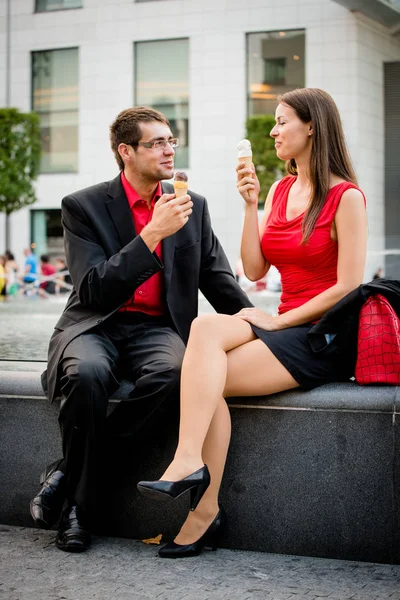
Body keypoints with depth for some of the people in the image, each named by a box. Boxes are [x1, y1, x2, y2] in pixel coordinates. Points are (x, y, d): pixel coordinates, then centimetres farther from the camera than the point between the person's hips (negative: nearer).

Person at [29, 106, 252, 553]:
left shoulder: (193, 207, 10)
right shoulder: (83, 206, -1)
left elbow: (219, 282, 14)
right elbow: (94, 290, -12)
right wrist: (153, 234, -20)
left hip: (158, 329, 3)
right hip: (95, 327, -2)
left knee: (171, 372, -34)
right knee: (87, 373, -38)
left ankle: (68, 472, -18)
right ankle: (78, 505, -16)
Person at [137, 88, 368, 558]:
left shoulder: (346, 197, -5)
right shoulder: (280, 191, 17)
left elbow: (347, 287, -12)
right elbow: (254, 270, 9)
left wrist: (278, 321, -12)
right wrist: (250, 204, 1)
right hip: (283, 328, 6)